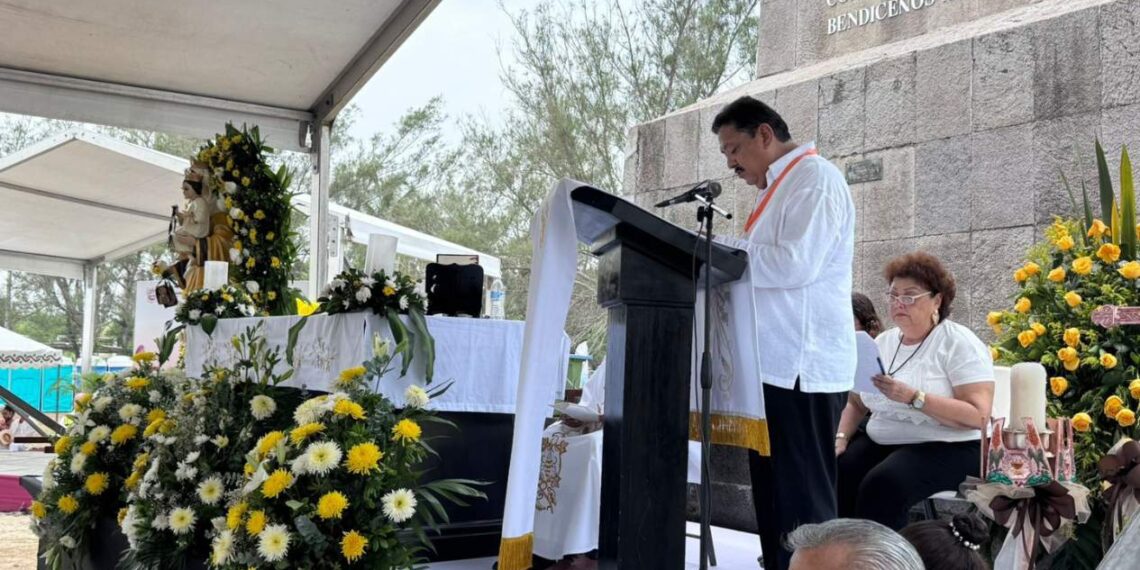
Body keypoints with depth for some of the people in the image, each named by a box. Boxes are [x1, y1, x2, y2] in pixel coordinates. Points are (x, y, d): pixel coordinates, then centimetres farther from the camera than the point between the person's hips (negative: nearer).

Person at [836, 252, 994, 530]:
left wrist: (913, 397, -25)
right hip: (879, 442, 6)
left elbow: (978, 415, -17)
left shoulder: (959, 343, -7)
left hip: (947, 448, -6)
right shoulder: (882, 342, 13)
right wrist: (841, 439, -5)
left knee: (882, 485, -33)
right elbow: (856, 402, 15)